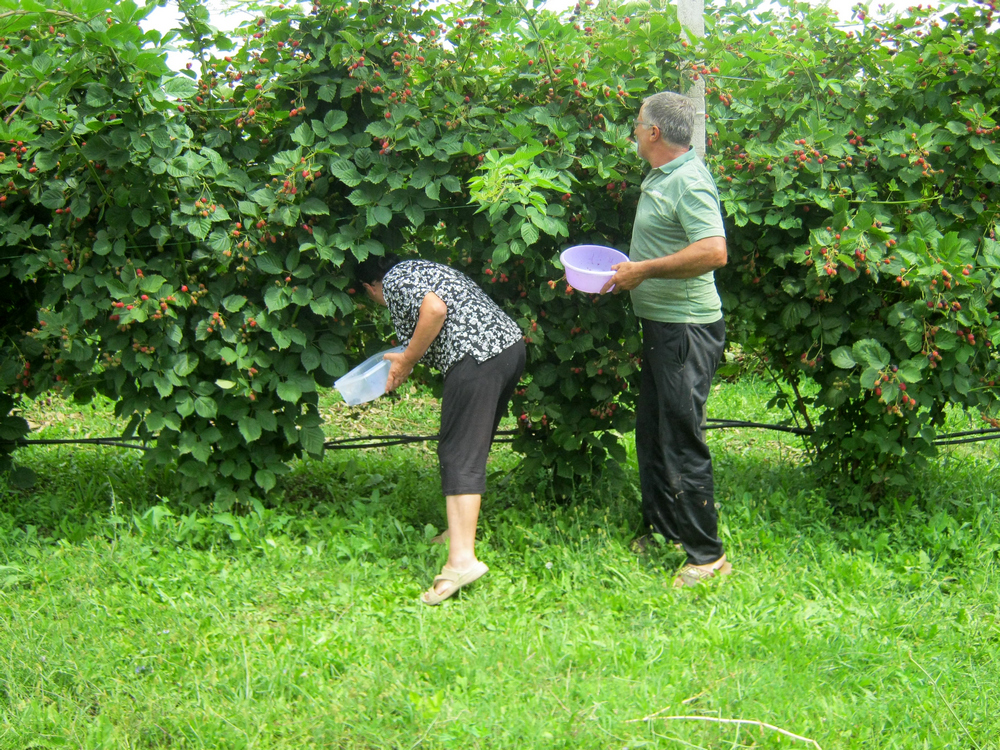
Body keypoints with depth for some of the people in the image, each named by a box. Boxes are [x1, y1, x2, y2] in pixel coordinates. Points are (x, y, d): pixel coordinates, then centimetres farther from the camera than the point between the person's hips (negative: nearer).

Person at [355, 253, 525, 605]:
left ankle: (462, 560, -21)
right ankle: (460, 531, 31)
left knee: (460, 456, -12)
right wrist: (407, 363, 33)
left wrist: (406, 361, -5)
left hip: (478, 357, -10)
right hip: (512, 344, 10)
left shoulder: (395, 280, 3)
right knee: (473, 446, 21)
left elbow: (435, 309, -14)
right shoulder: (419, 270, 31)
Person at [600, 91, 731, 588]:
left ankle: (707, 555, 2)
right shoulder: (659, 178, 12)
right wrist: (629, 268, 15)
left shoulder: (689, 182, -19)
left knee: (681, 441, -6)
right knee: (651, 435, 18)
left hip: (687, 329, -10)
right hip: (660, 324, 10)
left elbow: (713, 252, -30)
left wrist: (644, 270, -24)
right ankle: (663, 530, 31)